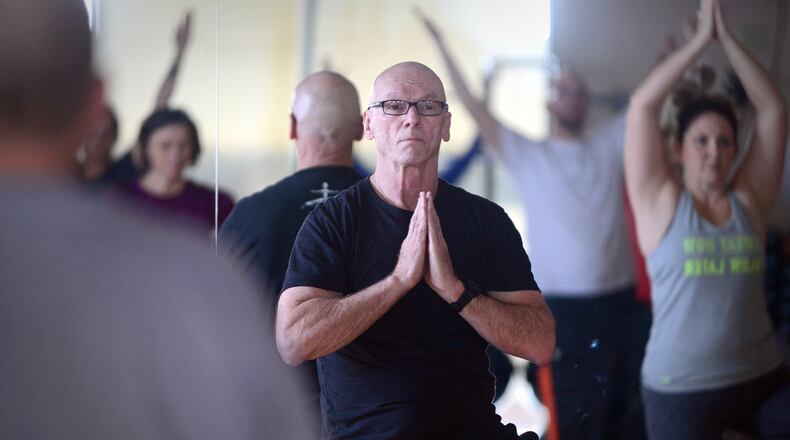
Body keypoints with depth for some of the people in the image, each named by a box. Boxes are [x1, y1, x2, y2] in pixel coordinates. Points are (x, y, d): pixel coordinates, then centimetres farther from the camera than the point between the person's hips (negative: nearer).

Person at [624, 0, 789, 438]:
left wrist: (726, 38, 0)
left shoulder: (748, 201, 5)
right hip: (681, 387, -3)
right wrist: (700, 39, -4)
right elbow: (642, 104, -9)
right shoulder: (661, 203, -2)